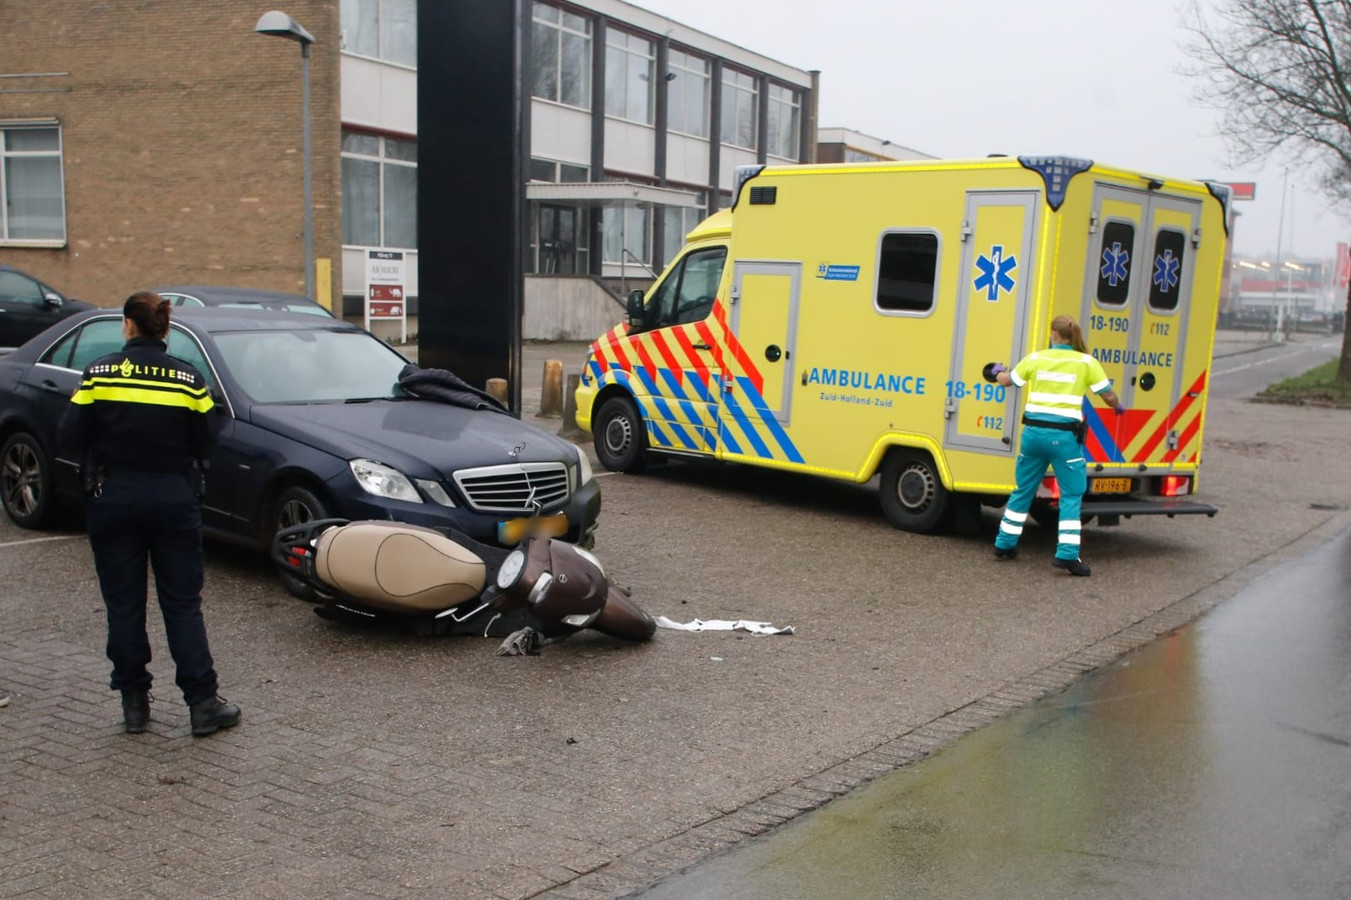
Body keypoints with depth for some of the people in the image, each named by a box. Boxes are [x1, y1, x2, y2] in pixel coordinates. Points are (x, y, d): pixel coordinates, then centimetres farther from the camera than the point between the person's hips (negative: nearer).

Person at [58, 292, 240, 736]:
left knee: (123, 604, 10)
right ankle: (202, 703, 5)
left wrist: (109, 446, 13)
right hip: (174, 499, 0)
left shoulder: (100, 373, -6)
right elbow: (205, 444, -2)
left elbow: (70, 436, -6)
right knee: (182, 604, 6)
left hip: (113, 500, 0)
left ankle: (134, 702, 15)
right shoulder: (188, 379, -4)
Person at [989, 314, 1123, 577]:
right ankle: (1067, 554, -3)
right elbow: (1109, 397, 2)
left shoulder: (1035, 359, 5)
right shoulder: (1086, 362, -1)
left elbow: (1007, 381, 19)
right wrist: (1118, 407, 25)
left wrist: (998, 371, 42)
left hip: (1033, 431, 3)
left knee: (1023, 490, 17)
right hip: (1064, 436, -3)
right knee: (1071, 495, 5)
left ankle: (1005, 545, 25)